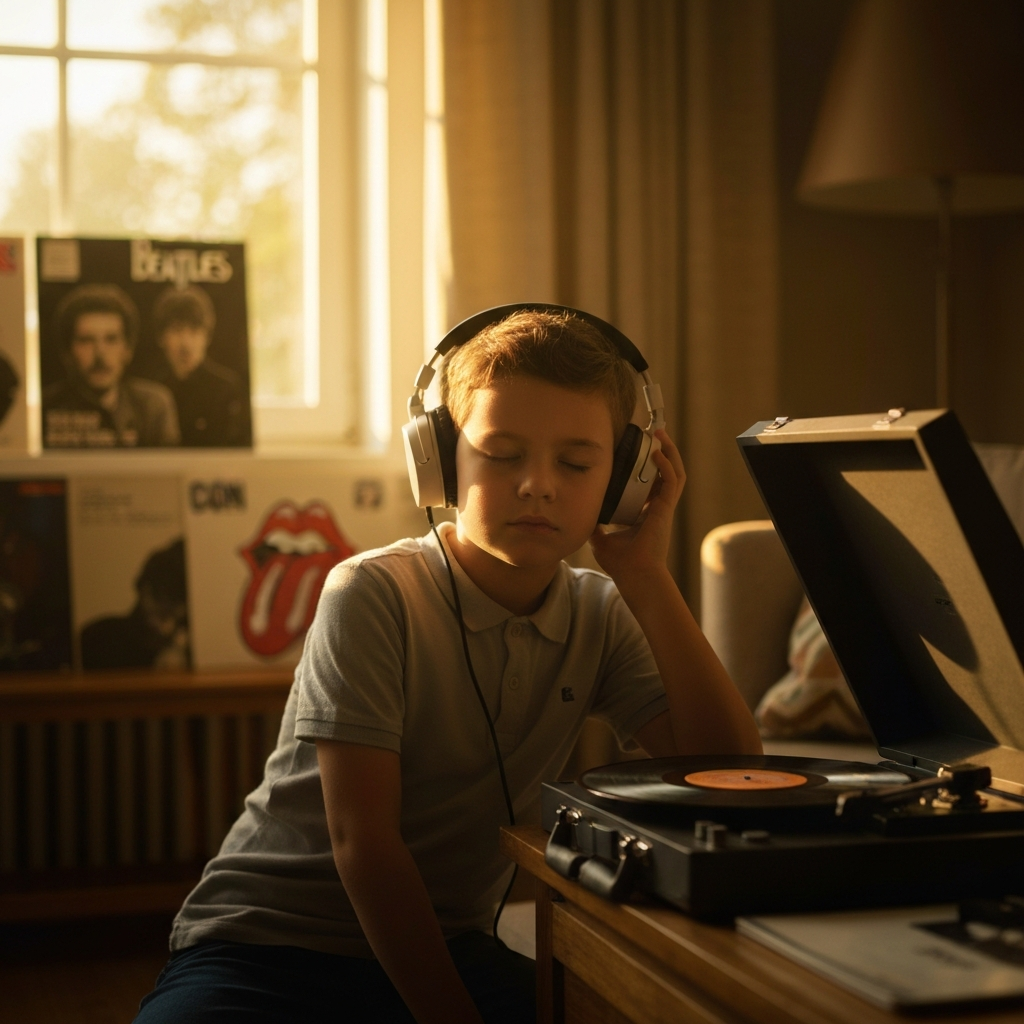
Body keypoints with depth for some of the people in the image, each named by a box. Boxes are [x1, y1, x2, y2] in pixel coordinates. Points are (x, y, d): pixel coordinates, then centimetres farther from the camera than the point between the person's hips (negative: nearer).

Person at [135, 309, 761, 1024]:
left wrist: (646, 576, -12)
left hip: (444, 947, 5)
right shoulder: (371, 595, -15)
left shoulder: (600, 617, 2)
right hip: (264, 948, -4)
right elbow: (363, 843, -17)